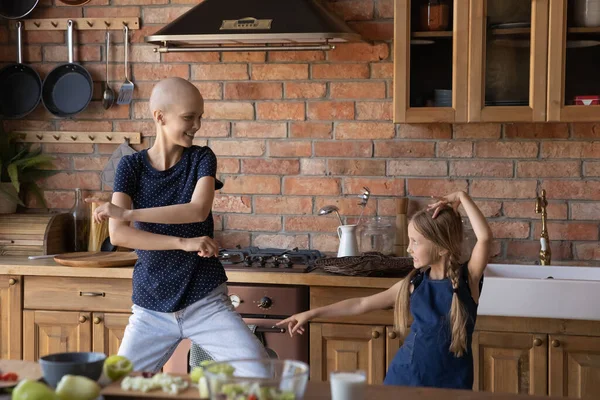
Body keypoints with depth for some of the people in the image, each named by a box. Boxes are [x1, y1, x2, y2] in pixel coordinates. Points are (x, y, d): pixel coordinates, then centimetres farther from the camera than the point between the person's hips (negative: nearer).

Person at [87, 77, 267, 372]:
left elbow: (198, 210, -19)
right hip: (151, 309, 1)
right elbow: (118, 235, -15)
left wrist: (127, 213, -20)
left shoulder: (201, 158, 0)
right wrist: (183, 243, -23)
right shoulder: (131, 167, -2)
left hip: (206, 301, 0)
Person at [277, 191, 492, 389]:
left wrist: (461, 197, -19)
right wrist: (313, 313, 7)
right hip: (405, 376, 4)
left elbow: (485, 237, -26)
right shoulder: (414, 283, 2)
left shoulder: (467, 278, -9)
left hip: (448, 384, -3)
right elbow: (362, 304, 8)